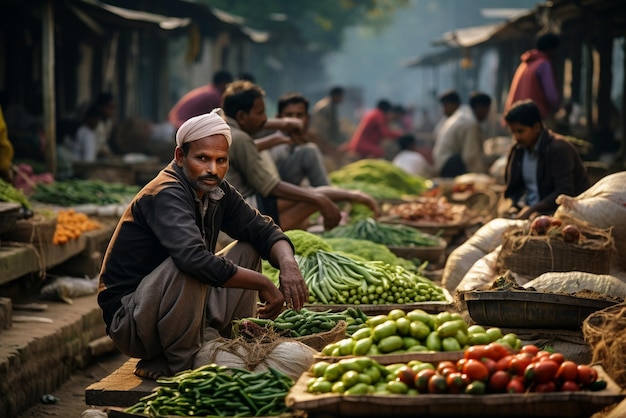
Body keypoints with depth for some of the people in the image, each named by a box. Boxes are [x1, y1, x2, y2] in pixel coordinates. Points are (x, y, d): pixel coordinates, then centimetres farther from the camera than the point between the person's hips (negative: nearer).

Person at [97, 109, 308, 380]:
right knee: (187, 266, -35)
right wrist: (263, 284, -30)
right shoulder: (166, 195, -24)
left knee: (247, 250, 6)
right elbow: (195, 258, -39)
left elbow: (262, 230, 6)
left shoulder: (217, 191, 3)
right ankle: (182, 363, -15)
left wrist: (287, 264, -17)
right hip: (127, 322, -9)